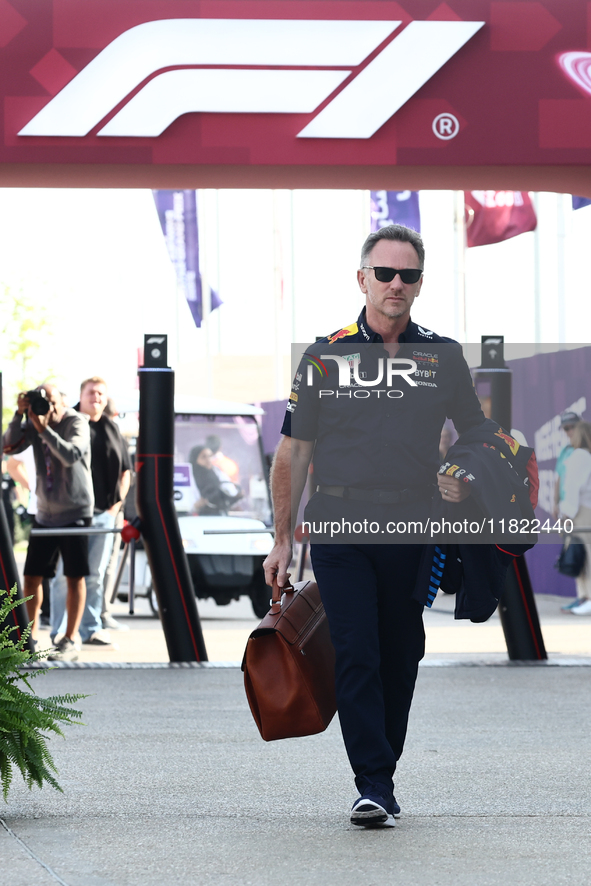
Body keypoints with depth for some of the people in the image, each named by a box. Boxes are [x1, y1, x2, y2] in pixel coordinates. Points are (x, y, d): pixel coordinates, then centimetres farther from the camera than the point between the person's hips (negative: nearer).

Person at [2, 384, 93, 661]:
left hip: (75, 511, -5)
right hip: (45, 513, 5)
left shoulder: (77, 423, -9)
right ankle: (30, 637, 16)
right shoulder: (34, 423, 4)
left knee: (75, 576, -2)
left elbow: (71, 456, -24)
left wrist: (45, 429, -26)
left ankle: (70, 641, 2)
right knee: (32, 576, 5)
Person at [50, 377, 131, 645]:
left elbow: (125, 471, 18)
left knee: (96, 574, 9)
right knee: (65, 573, -4)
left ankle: (91, 629, 15)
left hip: (104, 513, 5)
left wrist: (118, 502, 9)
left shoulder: (112, 430, 13)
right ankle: (59, 631, 0)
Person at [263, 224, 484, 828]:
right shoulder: (326, 355, 4)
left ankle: (382, 778, 20)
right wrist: (283, 539, 4)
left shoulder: (443, 358, 8)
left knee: (400, 659, 7)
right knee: (356, 657, -11)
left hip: (413, 529, 2)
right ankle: (373, 786, -12)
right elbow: (293, 451, 7)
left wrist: (465, 481, -4)